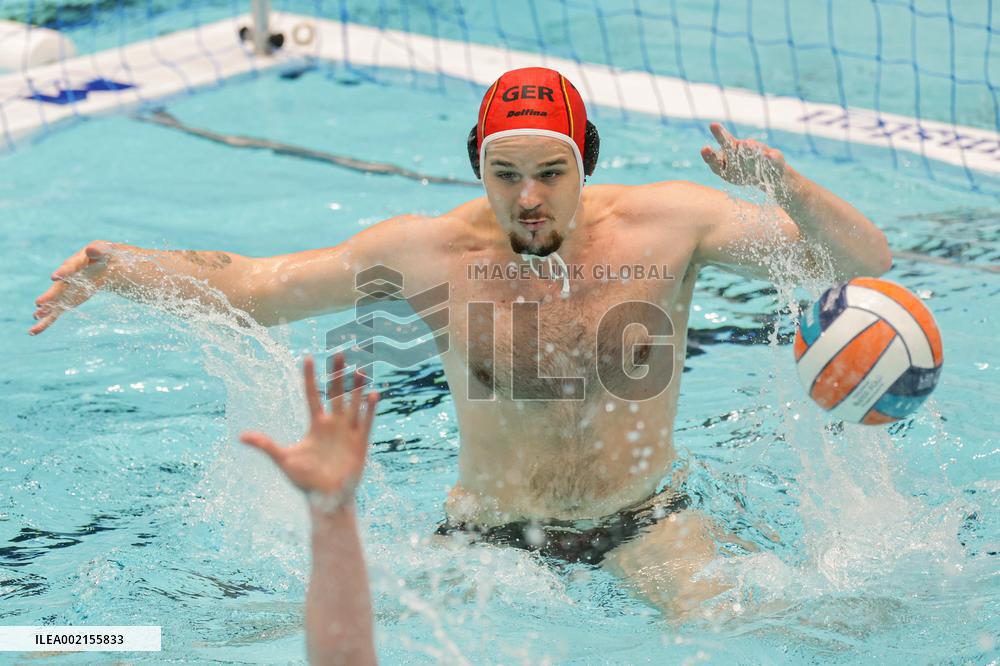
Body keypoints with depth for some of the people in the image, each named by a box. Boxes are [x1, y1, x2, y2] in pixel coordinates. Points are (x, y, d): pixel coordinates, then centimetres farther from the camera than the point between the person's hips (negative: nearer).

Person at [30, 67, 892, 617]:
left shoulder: (668, 220, -12)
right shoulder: (428, 249, -11)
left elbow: (868, 262, -14)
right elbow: (244, 286, -4)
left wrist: (787, 188, -35)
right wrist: (118, 268, -20)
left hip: (642, 522, 0)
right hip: (487, 533, 1)